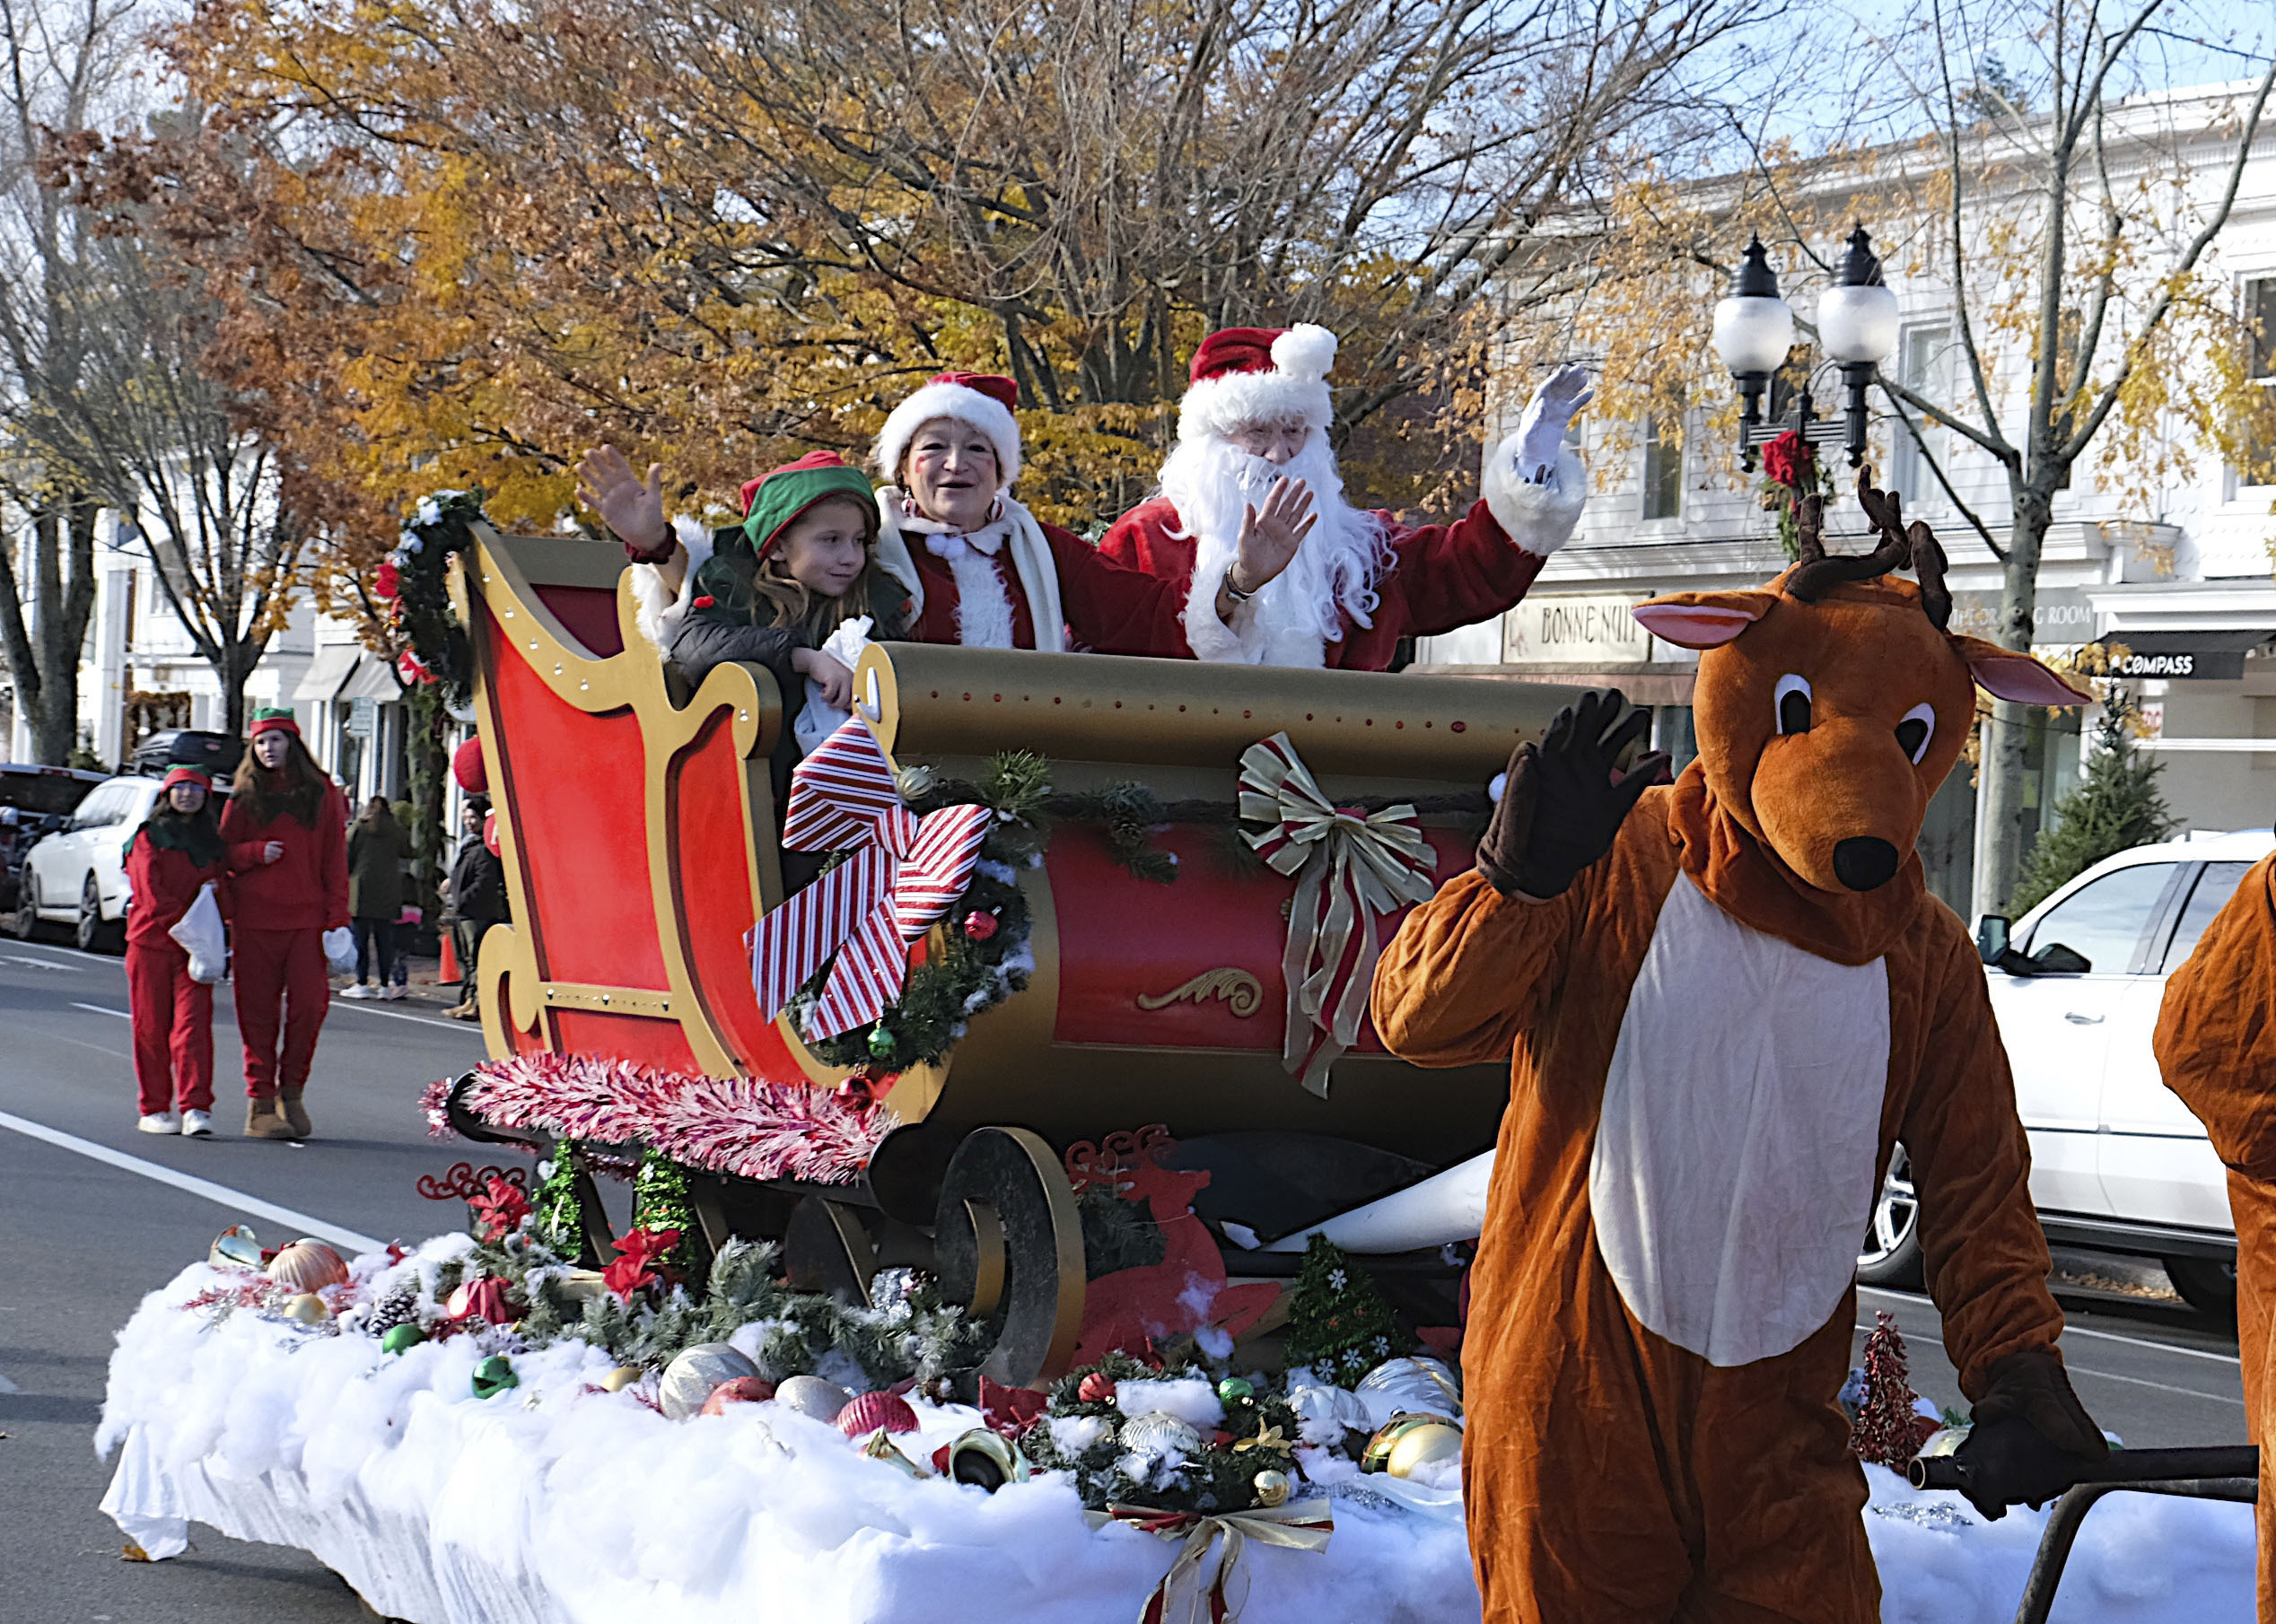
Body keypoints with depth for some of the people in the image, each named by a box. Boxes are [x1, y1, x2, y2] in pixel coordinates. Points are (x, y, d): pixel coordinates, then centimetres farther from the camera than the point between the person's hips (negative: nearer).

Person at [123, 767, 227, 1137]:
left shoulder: (214, 842, 17)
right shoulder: (149, 837, 5)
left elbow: (225, 884, 18)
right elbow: (150, 891, -5)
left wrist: (216, 889, -6)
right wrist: (183, 922, -13)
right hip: (151, 942, -2)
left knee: (194, 1023, -10)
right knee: (151, 1027, 1)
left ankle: (195, 1108, -14)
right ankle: (155, 1109, 8)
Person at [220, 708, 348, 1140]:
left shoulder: (322, 793, 9)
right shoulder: (245, 796, 9)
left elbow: (335, 858, 8)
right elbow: (224, 851, 11)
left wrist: (337, 915, 0)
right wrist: (257, 852, -10)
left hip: (308, 918, 0)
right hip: (255, 918, 0)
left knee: (310, 1002, -7)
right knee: (259, 1008, -1)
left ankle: (291, 1091, 11)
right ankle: (260, 1103, 3)